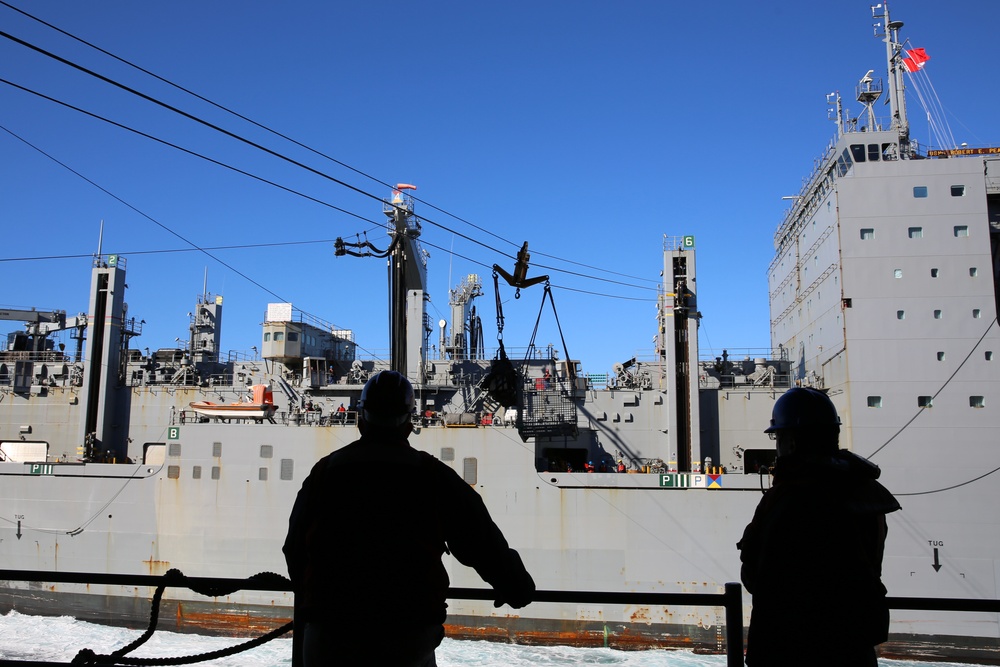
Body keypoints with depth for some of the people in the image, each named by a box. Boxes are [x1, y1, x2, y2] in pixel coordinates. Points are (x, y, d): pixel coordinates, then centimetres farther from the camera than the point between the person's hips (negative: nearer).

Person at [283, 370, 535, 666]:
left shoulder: (324, 471, 4)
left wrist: (306, 595, 34)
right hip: (411, 634, -1)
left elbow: (295, 550, 14)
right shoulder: (432, 474, -2)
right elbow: (481, 542, 2)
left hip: (329, 633, 1)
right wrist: (517, 588, 18)